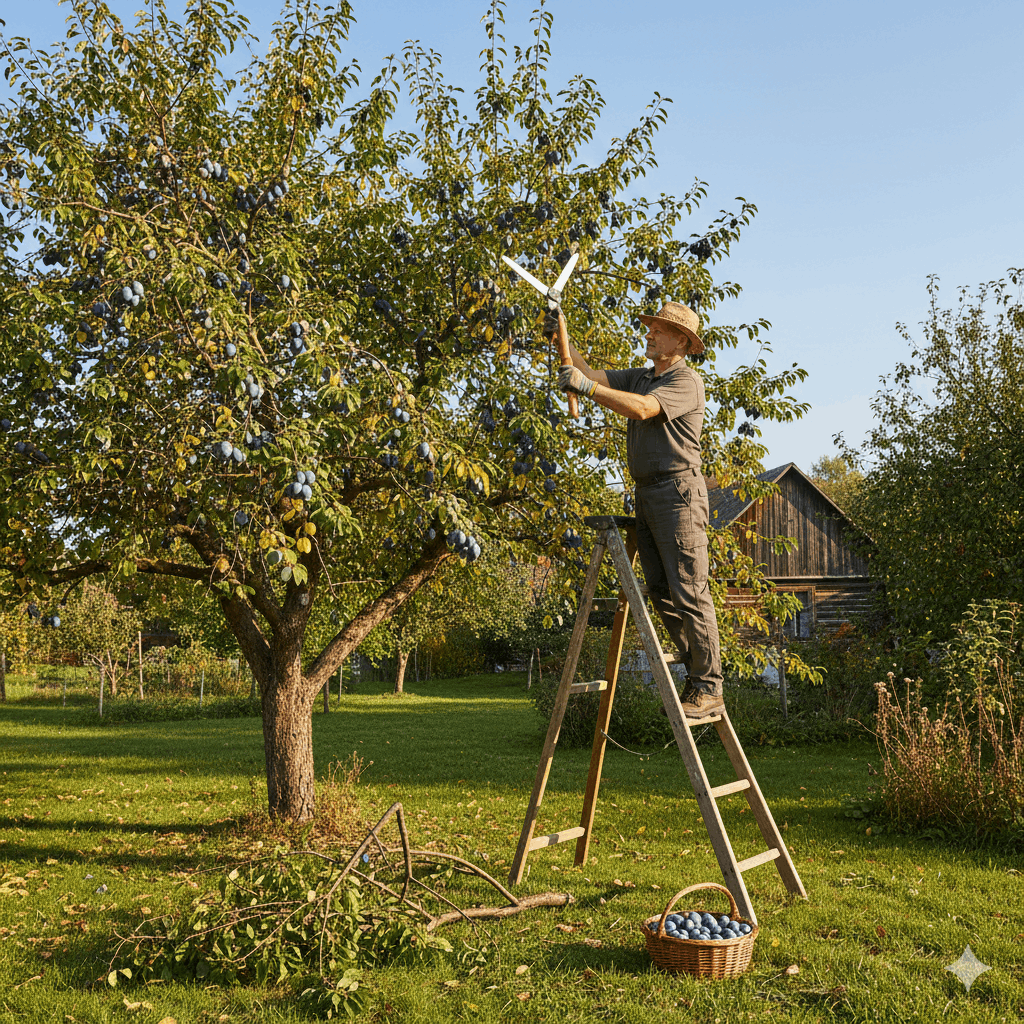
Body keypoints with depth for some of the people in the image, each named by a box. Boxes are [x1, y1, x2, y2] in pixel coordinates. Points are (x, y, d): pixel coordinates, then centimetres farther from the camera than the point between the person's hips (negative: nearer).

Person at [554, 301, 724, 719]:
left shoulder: (687, 381, -7)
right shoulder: (639, 377, 20)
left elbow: (643, 408, -22)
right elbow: (593, 374, 17)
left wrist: (586, 387, -24)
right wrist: (562, 336, 10)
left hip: (678, 491, -9)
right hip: (646, 493, 9)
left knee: (688, 592, -11)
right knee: (662, 593, 7)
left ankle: (708, 689, -8)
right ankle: (697, 673, 13)